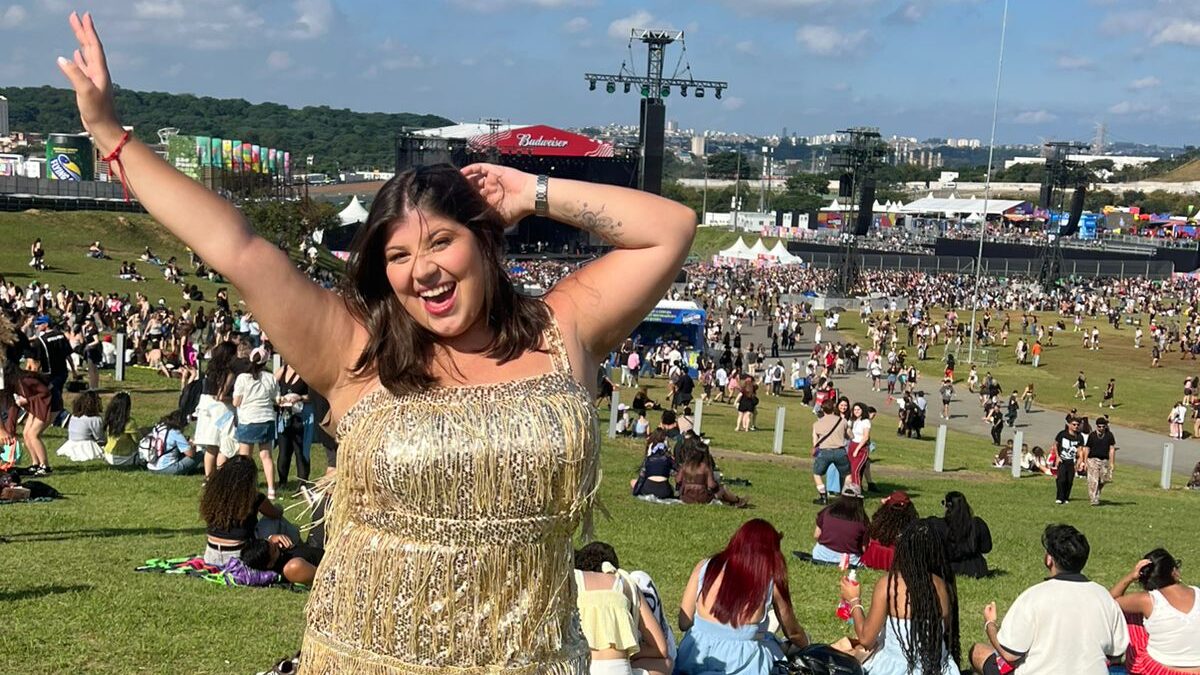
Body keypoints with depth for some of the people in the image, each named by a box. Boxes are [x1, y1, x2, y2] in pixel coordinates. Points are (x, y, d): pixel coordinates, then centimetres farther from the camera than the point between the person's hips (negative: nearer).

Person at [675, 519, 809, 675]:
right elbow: (793, 632, 12)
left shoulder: (705, 567, 0)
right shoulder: (771, 580, -3)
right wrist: (808, 647, 34)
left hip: (695, 660, 1)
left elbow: (684, 623, 0)